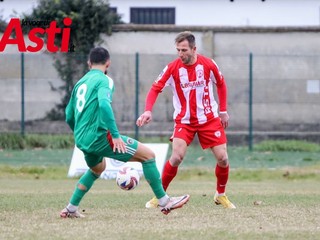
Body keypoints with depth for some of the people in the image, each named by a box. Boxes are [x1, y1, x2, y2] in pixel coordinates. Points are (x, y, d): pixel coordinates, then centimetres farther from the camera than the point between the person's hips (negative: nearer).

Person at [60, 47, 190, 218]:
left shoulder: (80, 83, 17)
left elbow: (69, 117, 21)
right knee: (148, 155, -2)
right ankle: (164, 202, -1)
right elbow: (104, 104, -26)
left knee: (97, 169, 37)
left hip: (81, 139, 8)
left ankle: (71, 209, 31)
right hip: (98, 136, -8)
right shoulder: (103, 80, -6)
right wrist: (116, 135, -26)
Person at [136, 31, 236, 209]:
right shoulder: (172, 68, -11)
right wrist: (148, 110, -26)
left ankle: (221, 195, 21)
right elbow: (155, 89, -10)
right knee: (177, 157, -19)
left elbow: (221, 84, 9)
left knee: (222, 158, -3)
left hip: (209, 119, 2)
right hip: (184, 120, -2)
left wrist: (223, 111, 9)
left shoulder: (208, 64, -8)